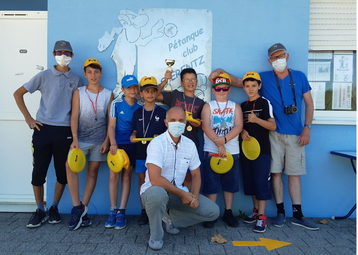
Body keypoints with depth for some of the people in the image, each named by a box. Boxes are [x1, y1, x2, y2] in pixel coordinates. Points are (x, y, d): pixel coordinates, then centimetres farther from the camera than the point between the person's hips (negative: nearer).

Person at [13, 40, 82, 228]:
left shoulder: (76, 80, 8)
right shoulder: (44, 76, 4)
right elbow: (18, 94, 7)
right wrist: (28, 118, 0)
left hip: (64, 131, 1)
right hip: (43, 129, -1)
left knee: (63, 173, 6)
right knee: (38, 171, 2)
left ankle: (54, 208, 25)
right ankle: (40, 211, 19)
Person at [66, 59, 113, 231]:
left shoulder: (108, 94, 6)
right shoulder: (79, 92, 6)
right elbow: (74, 116, -2)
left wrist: (107, 140, -5)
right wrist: (75, 139, -13)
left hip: (99, 140, 1)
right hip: (81, 138, -1)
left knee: (92, 172, 4)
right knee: (70, 165, -22)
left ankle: (82, 209, 15)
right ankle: (77, 207, -13)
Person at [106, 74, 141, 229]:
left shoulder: (139, 107, 5)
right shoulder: (116, 103, 0)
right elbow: (111, 125, -5)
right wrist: (113, 143, -18)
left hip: (131, 145, 1)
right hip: (117, 144, -1)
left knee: (126, 177, 3)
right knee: (113, 176, -4)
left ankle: (121, 213, 8)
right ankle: (113, 211, 9)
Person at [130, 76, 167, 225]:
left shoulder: (162, 112, 0)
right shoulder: (137, 113, 9)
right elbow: (135, 131, 16)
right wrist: (132, 137, -6)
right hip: (141, 152, 3)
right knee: (142, 179, 8)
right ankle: (143, 211, 19)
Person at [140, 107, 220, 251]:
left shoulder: (190, 144, 1)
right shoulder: (157, 143, -18)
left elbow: (196, 175, 8)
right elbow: (155, 180, -27)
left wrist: (194, 196, -10)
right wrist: (182, 194, -21)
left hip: (179, 193, 6)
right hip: (154, 190, -5)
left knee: (213, 211, -6)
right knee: (158, 194, -41)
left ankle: (170, 218, 11)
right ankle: (156, 236, -11)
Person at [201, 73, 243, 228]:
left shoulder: (235, 106, 11)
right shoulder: (208, 106, 7)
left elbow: (239, 126, -3)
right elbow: (206, 126, -7)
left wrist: (224, 139, -18)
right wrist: (219, 144, -17)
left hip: (232, 151, 2)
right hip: (211, 151, -2)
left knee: (230, 182, 8)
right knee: (211, 183, 0)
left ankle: (228, 213, 21)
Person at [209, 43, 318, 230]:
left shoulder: (299, 77, 9)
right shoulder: (264, 77, 5)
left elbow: (309, 103, 9)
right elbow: (238, 82, 6)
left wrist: (307, 128, 0)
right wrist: (222, 72, -10)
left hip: (296, 134, 1)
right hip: (274, 133, -1)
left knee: (295, 173, 5)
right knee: (276, 172, 2)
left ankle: (298, 215, 15)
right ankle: (280, 212, 16)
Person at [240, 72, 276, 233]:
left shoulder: (265, 103, -3)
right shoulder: (242, 106, 13)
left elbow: (273, 126, -8)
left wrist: (256, 119, -23)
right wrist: (242, 132, -4)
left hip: (262, 149, -6)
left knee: (262, 182, -6)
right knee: (250, 182, 11)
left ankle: (261, 217, 0)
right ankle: (256, 210, 26)